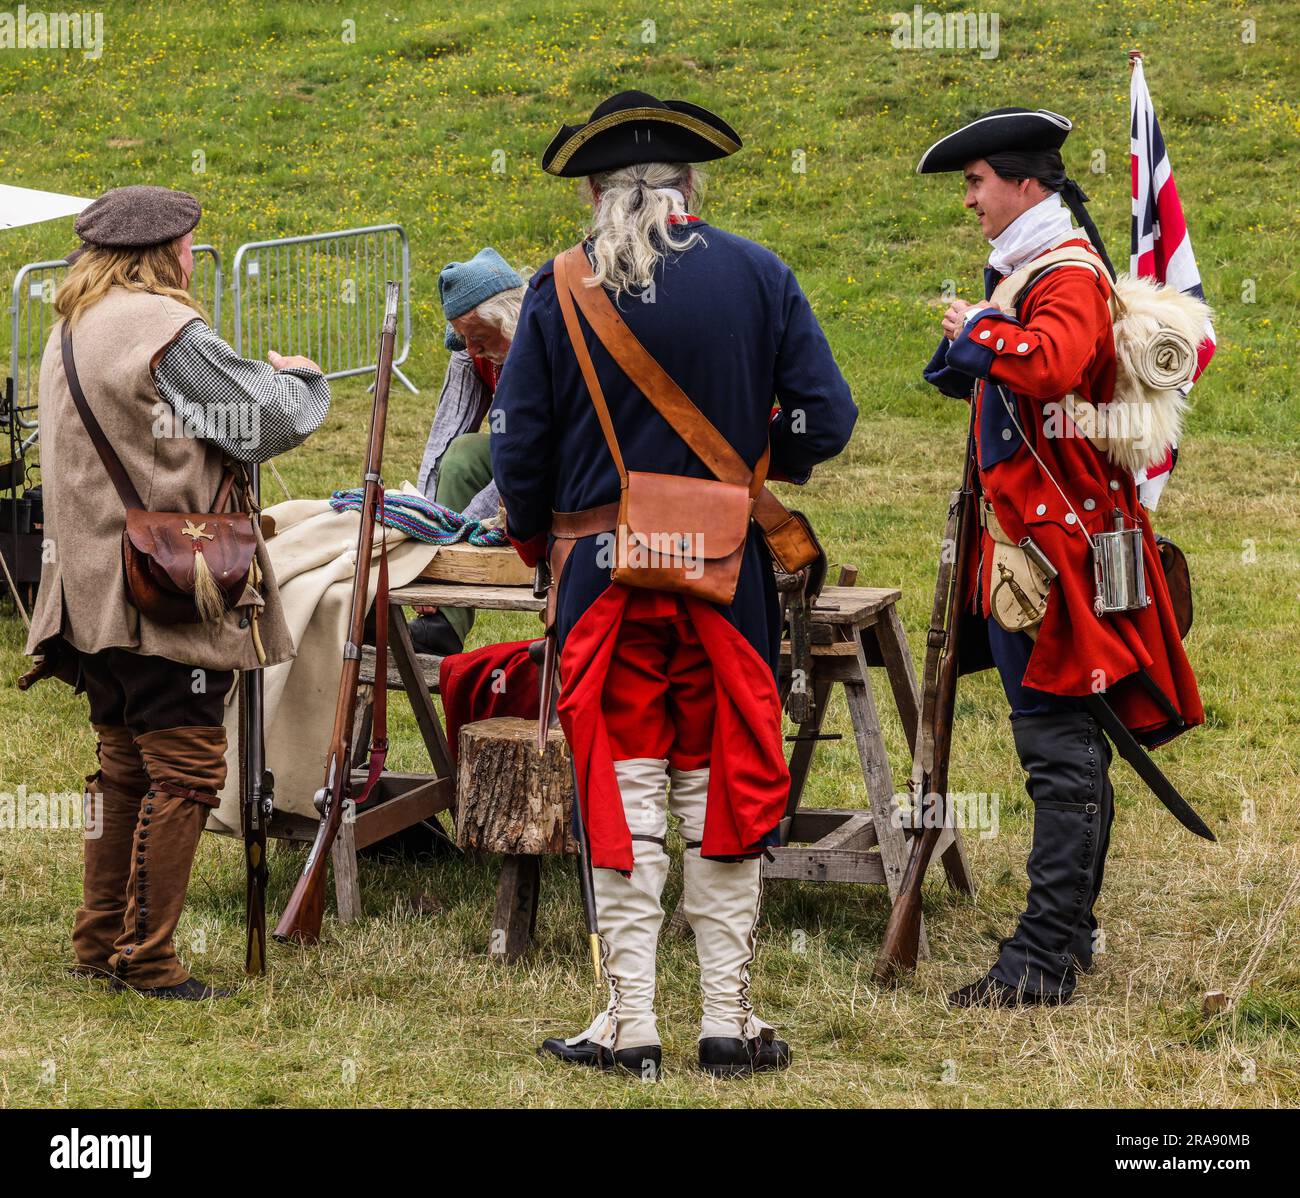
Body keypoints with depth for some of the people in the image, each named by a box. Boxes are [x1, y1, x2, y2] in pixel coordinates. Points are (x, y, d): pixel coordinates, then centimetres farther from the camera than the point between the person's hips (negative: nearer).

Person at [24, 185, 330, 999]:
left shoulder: (72, 329, 14)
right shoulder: (166, 329, -15)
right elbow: (270, 422, -13)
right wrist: (299, 375, 8)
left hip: (94, 588, 10)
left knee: (127, 767, 17)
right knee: (185, 771, -4)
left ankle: (100, 941, 22)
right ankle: (147, 957, -3)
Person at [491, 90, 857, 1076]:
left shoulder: (559, 290, -4)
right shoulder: (756, 275, -2)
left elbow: (519, 447, -2)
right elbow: (827, 418, -5)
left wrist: (533, 536, 16)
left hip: (604, 569, 0)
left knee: (624, 798, 6)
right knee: (724, 791, 9)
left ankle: (630, 1024, 7)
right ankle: (728, 1020, 11)